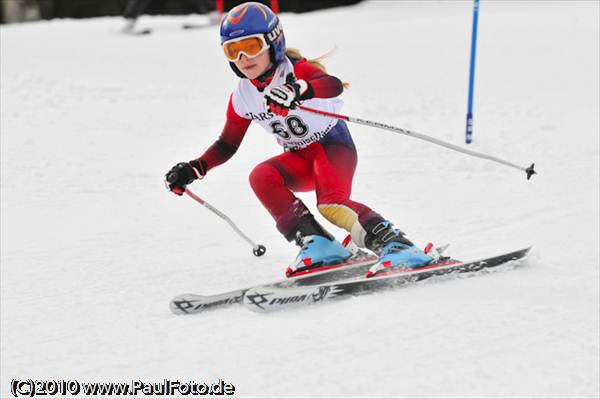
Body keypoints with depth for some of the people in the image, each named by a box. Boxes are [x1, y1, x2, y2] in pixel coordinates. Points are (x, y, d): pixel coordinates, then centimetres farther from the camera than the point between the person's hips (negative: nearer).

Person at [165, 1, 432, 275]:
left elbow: (334, 85, -42)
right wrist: (194, 169, -5)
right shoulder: (241, 99, -3)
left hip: (335, 145, -6)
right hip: (301, 160, 6)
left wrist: (299, 90, -63)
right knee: (261, 177, -25)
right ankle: (315, 243, -24)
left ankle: (392, 243, -23)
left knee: (331, 206, -32)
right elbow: (227, 145, 11)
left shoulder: (297, 71, -20)